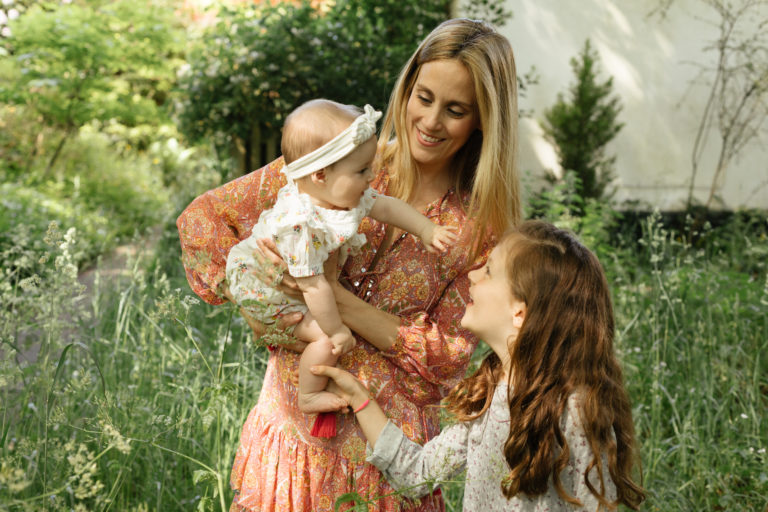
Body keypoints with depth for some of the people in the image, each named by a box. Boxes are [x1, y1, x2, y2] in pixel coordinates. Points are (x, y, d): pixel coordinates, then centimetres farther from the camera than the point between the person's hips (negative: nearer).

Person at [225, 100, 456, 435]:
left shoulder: (342, 193, -14)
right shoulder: (301, 224, -41)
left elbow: (386, 206, 3)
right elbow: (313, 286, -36)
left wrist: (426, 230, 1)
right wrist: (336, 330, -27)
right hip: (265, 294, -9)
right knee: (328, 338, -15)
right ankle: (309, 396, 5)